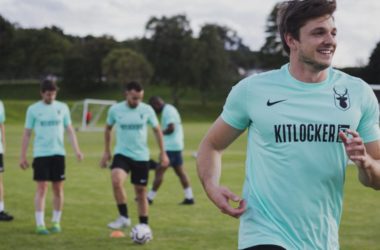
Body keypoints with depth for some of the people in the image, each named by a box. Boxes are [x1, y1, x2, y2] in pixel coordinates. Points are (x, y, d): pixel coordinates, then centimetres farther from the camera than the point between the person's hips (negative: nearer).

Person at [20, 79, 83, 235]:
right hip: (40, 154, -2)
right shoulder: (33, 109, 1)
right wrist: (23, 156, 2)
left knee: (58, 188, 4)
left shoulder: (62, 108, 6)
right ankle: (40, 224, -4)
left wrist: (76, 149, -4)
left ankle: (56, 222, 16)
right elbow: (27, 134, 4)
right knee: (41, 188, -6)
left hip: (58, 153, 2)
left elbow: (69, 130, 8)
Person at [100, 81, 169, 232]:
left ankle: (144, 225, 20)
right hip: (122, 154, -1)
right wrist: (106, 152, 13)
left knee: (141, 191, 6)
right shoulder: (115, 110, -4)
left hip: (141, 157, 1)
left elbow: (157, 130, 8)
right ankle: (124, 217, -17)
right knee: (116, 180, -28)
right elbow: (108, 129, 13)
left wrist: (162, 153, 6)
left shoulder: (147, 110, -4)